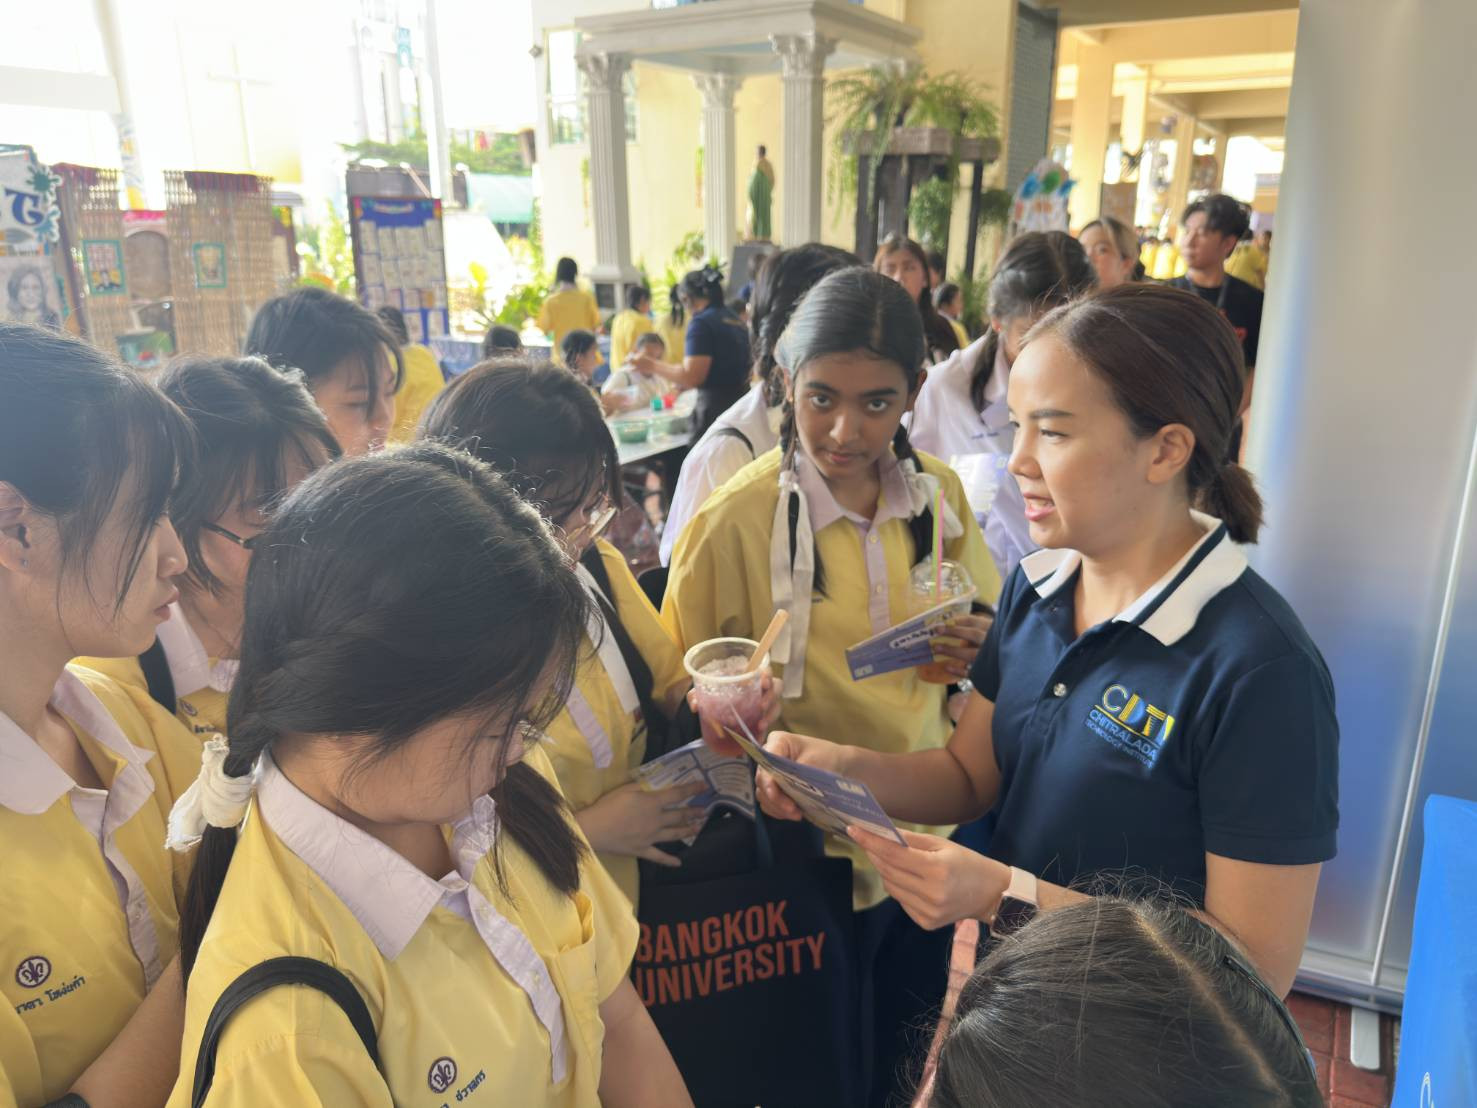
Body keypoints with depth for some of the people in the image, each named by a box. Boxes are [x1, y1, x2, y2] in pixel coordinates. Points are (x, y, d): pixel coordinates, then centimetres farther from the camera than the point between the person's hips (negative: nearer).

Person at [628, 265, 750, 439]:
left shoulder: (702, 322, -11)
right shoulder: (735, 320, 14)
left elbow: (692, 377, -18)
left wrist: (652, 365, -6)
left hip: (716, 408, -8)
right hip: (740, 404, 8)